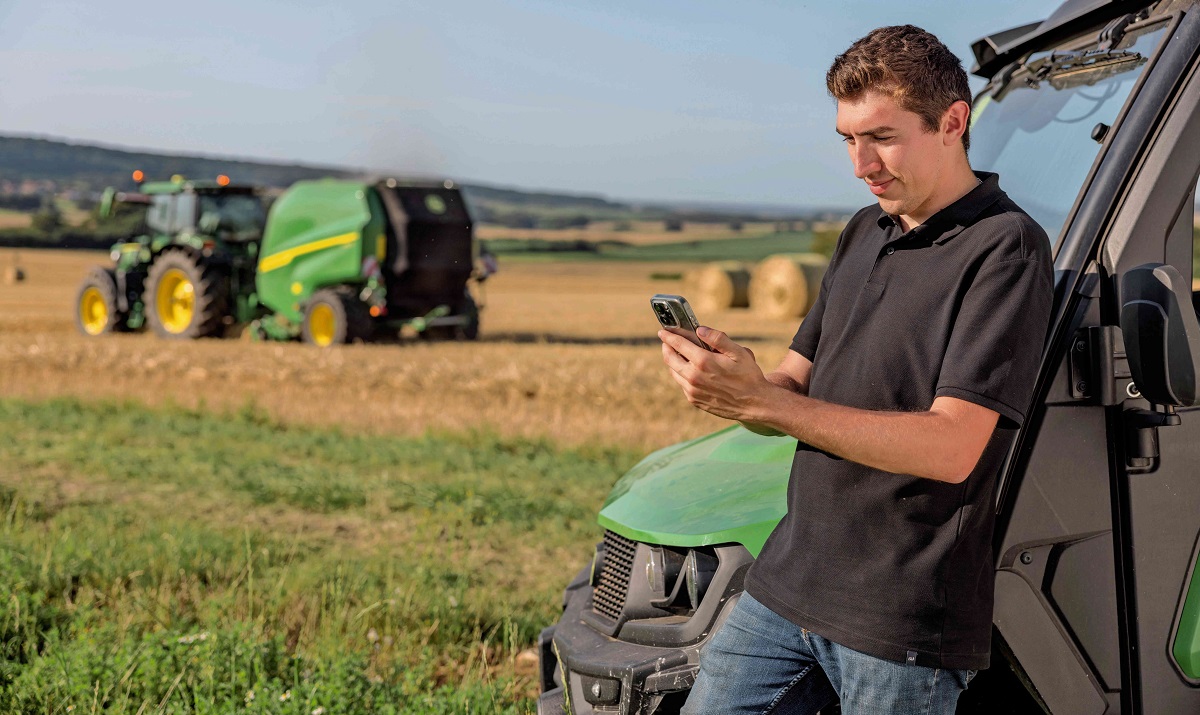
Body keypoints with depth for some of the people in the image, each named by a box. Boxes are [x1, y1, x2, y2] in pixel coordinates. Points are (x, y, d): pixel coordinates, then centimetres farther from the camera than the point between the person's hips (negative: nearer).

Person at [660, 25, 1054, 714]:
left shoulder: (1006, 246, -12)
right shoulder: (864, 234, 14)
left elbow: (951, 447, -21)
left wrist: (762, 401, -25)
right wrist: (732, 382, -11)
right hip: (785, 584, 7)